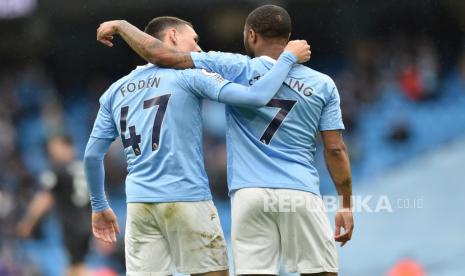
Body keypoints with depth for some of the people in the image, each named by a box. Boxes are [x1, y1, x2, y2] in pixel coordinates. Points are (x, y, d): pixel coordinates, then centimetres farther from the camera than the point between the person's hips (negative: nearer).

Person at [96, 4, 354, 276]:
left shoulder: (234, 69, 2)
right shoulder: (323, 84, 7)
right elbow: (336, 149, 5)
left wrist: (121, 25, 14)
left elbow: (162, 55, 0)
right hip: (301, 193, 0)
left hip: (249, 193, 0)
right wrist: (346, 205, 13)